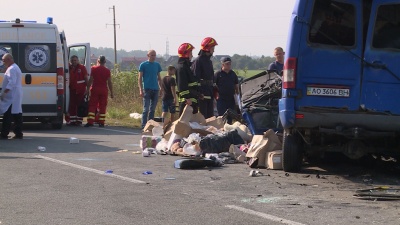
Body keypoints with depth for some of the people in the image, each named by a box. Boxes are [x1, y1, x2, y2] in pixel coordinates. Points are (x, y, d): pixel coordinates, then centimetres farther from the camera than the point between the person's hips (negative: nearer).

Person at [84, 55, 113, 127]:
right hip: (104, 90, 0)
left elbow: (90, 80, -4)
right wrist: (111, 92, 5)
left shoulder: (93, 69, -1)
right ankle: (101, 122, 4)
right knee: (102, 106, 6)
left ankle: (90, 122, -7)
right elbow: (109, 82, -1)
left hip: (95, 89, 0)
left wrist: (87, 89, 1)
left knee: (92, 106, 2)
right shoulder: (107, 70, 0)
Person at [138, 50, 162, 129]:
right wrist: (141, 90, -11)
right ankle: (144, 125, -6)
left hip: (155, 89, 5)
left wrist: (161, 88, 10)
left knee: (152, 110, 8)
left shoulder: (157, 65, 13)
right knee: (146, 109, -8)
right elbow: (140, 78, -3)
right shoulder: (143, 65, -1)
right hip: (147, 89, -5)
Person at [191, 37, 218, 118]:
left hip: (209, 93, 9)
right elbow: (196, 78, -16)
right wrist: (199, 93, -22)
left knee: (210, 116, 10)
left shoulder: (209, 61, 17)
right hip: (202, 94, -9)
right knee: (203, 116, -8)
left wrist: (214, 92, 20)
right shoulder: (198, 61, -11)